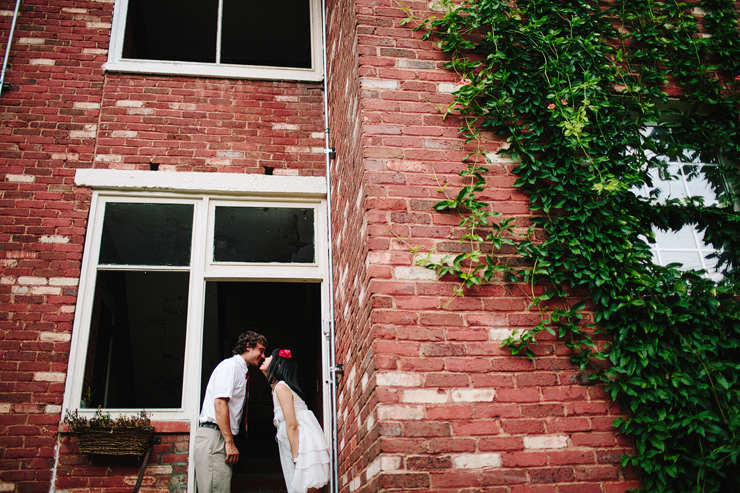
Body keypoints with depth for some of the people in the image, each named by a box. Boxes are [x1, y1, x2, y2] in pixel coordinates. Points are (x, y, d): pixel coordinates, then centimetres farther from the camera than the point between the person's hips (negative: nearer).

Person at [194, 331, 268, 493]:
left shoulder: (241, 371, 23)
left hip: (223, 438, 9)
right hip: (213, 436, -9)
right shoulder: (230, 366, -5)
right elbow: (220, 403, -16)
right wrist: (230, 443, -19)